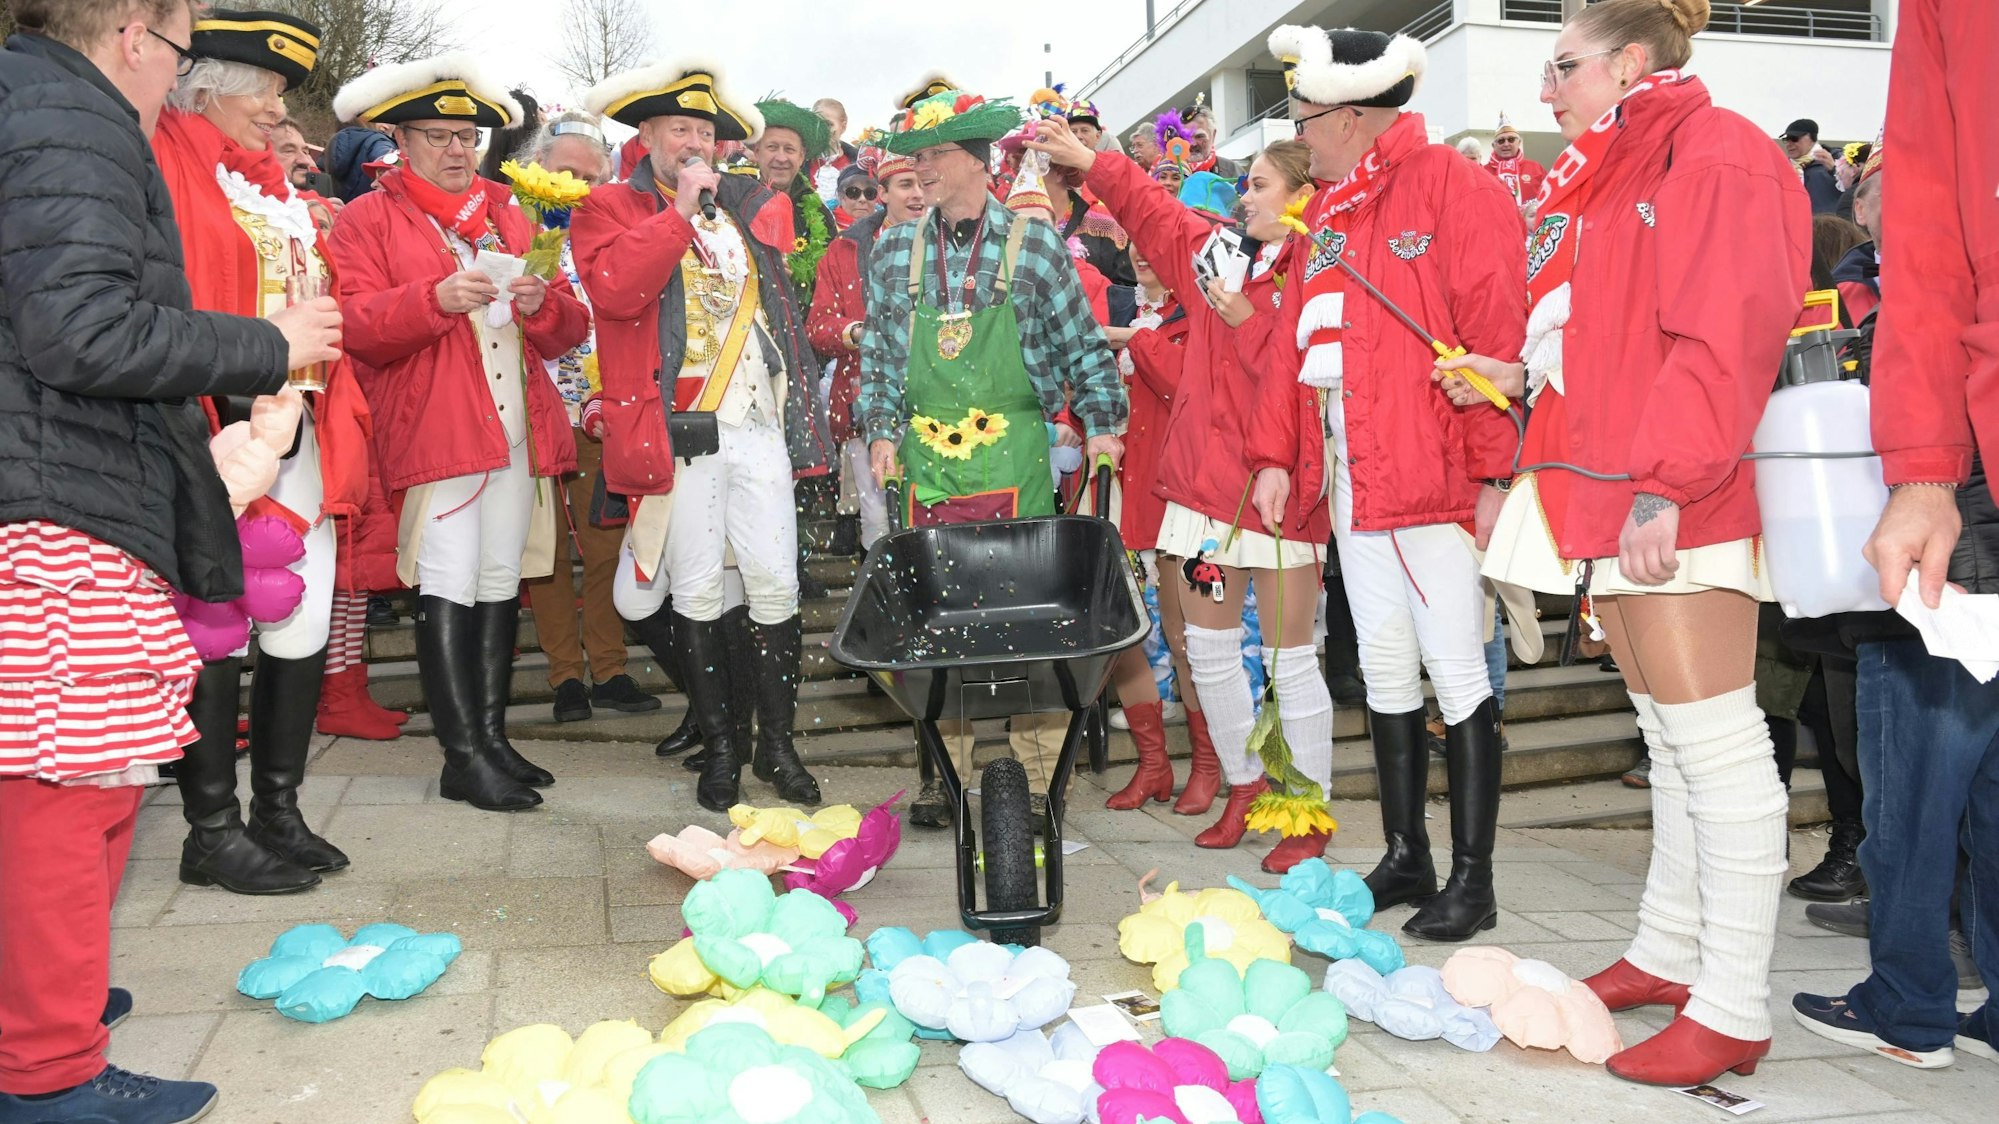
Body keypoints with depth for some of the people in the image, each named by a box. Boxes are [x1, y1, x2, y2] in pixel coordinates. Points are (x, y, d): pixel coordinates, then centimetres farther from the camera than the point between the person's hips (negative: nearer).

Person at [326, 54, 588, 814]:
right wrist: (436, 299, -24)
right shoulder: (367, 220, 5)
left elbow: (571, 328, 17)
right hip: (433, 431, -5)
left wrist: (541, 305, -6)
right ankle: (464, 757, -3)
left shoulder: (507, 217, 22)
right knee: (449, 588, -7)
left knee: (502, 582, 8)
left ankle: (493, 735, 16)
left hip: (519, 428, 6)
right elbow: (355, 326, -9)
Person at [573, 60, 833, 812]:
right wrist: (679, 211, -12)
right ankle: (721, 745, 14)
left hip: (760, 425, 4)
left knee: (776, 583, 1)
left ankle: (777, 742, 12)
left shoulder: (748, 212, 20)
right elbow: (615, 288, -15)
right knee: (697, 592, 1)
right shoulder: (609, 208, 4)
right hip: (680, 431, -4)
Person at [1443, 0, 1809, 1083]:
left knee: (1714, 742, -7)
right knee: (1670, 738, 15)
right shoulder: (1600, 181, 23)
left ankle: (1732, 1010, -2)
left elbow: (1723, 338, -18)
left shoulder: (1713, 155, -6)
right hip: (1609, 497, 10)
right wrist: (1519, 376, 13)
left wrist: (1665, 481, -24)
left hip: (1678, 506, -9)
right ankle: (1668, 953, 24)